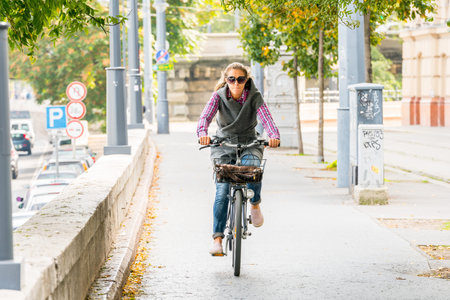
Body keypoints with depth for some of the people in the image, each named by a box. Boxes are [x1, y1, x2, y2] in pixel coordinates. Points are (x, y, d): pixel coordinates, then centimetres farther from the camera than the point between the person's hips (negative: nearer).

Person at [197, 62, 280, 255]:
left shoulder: (254, 97, -10)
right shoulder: (219, 96, -9)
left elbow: (266, 118, -24)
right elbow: (206, 116, -23)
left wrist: (274, 135, -46)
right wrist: (203, 133, -46)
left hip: (249, 144, 0)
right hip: (224, 145, 1)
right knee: (222, 192, -12)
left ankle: (255, 204, -1)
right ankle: (217, 238, -9)